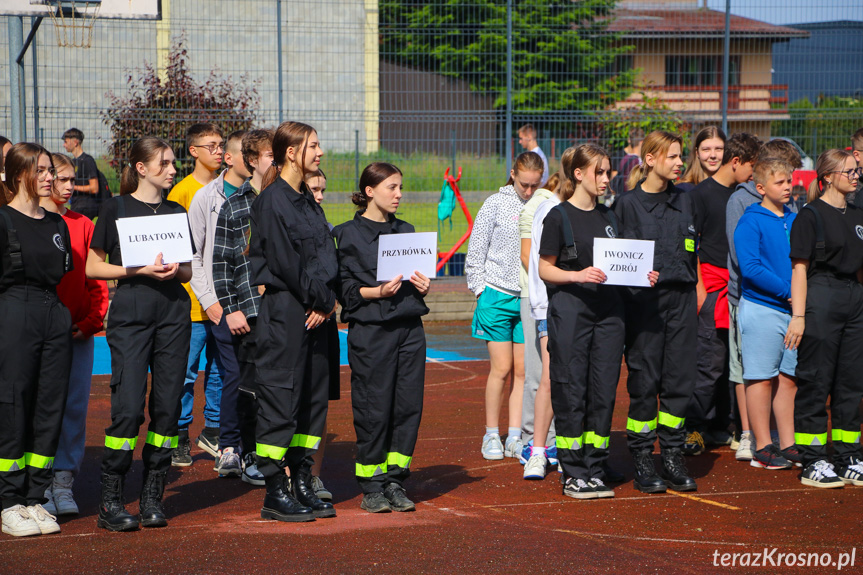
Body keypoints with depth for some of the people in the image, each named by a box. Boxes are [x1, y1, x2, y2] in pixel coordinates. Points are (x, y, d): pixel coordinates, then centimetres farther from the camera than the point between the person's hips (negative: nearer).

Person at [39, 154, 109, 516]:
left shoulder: (82, 225, 11)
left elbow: (96, 278, 12)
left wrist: (92, 320, -1)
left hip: (78, 333, 4)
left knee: (75, 405, 2)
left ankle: (64, 482, 8)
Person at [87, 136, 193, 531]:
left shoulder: (176, 211, 15)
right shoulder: (116, 209, 2)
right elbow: (93, 267, 0)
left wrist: (175, 270, -4)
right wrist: (139, 269, -12)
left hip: (173, 310, 5)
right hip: (130, 310, -4)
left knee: (167, 405, 1)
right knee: (128, 406, -12)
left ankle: (152, 497, 9)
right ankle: (110, 502, -5)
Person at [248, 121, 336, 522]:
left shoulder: (307, 201, 16)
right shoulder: (272, 200, -10)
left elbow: (325, 254, 15)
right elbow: (284, 260, -15)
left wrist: (327, 300, 0)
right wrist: (319, 300, -9)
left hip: (314, 312, 9)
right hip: (283, 310, -9)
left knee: (313, 395, 10)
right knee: (281, 397, -5)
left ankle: (302, 486, 16)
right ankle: (275, 493, 0)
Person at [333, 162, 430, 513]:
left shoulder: (405, 231, 16)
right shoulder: (348, 234, 0)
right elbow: (343, 287, -4)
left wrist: (422, 287, 1)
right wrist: (375, 292, -18)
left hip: (409, 327, 5)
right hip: (370, 329, -5)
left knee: (409, 405, 1)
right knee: (373, 408, -4)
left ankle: (395, 481, 10)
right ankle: (372, 487, 6)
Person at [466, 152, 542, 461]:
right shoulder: (497, 204, -2)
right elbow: (475, 253, 3)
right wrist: (481, 291, 0)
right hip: (497, 296, -2)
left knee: (523, 369, 1)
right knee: (501, 367, -3)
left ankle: (515, 437, 7)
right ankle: (491, 435, 9)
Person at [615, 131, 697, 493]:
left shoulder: (684, 201, 13)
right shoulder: (628, 205, -1)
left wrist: (694, 293, 12)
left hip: (681, 298, 4)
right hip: (644, 299, -4)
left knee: (679, 376, 2)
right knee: (644, 379, -3)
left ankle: (673, 456, 9)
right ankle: (642, 460, 4)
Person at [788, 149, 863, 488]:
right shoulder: (810, 216, -6)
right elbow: (799, 268, -9)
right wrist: (798, 315, -15)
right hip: (820, 298, -7)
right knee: (816, 383, -3)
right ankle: (812, 463, 2)